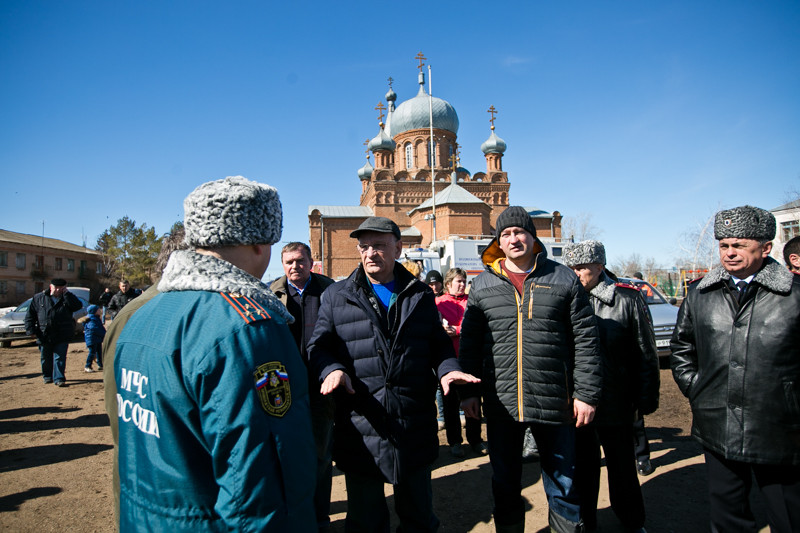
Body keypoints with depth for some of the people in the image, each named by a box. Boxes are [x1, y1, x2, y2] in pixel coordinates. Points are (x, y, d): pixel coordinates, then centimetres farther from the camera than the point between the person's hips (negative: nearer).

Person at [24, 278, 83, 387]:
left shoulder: (67, 298, 4)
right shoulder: (39, 298, 6)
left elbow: (78, 305, -16)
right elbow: (30, 315, 8)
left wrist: (66, 293, -13)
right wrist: (31, 330, -2)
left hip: (62, 337, -2)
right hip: (44, 336, 2)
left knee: (60, 358, -4)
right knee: (45, 358, 15)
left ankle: (59, 378, 1)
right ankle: (47, 376, 34)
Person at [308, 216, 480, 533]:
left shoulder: (421, 295, 8)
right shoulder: (336, 296, 4)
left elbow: (438, 343, 11)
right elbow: (318, 346, 1)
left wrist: (447, 368, -9)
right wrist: (331, 369, -19)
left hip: (414, 426, 2)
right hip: (359, 427, -1)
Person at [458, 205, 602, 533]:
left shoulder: (563, 279, 1)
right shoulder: (482, 285, 5)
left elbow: (585, 340, 1)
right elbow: (469, 342, 7)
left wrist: (586, 393, -3)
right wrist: (468, 391, 2)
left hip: (554, 403, -1)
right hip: (501, 405, 1)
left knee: (562, 484, 15)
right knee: (505, 484, 17)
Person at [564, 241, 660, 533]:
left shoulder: (627, 298, -7)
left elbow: (646, 353, -2)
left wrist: (646, 398, -2)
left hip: (616, 404, -1)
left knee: (622, 466, 15)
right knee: (583, 467, 15)